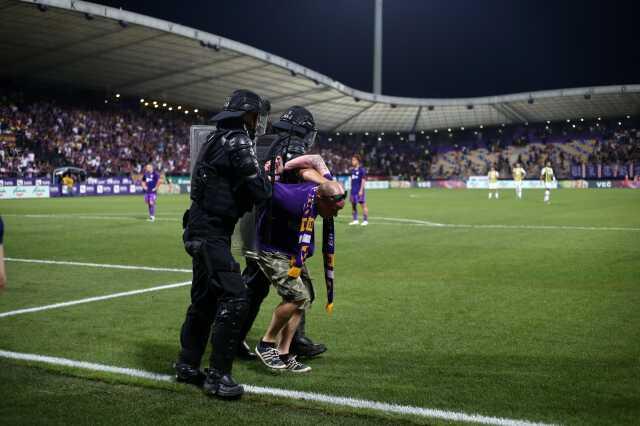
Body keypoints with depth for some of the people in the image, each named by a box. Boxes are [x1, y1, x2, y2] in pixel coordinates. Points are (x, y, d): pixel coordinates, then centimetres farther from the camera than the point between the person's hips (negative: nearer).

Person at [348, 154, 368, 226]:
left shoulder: (361, 169, -8)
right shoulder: (352, 170, 12)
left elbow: (363, 180, -10)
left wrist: (361, 190, -15)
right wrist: (351, 190, 17)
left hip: (359, 191, -7)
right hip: (353, 190, 7)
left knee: (363, 205, -4)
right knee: (353, 205, 10)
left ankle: (365, 220, 1)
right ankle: (355, 220, 19)